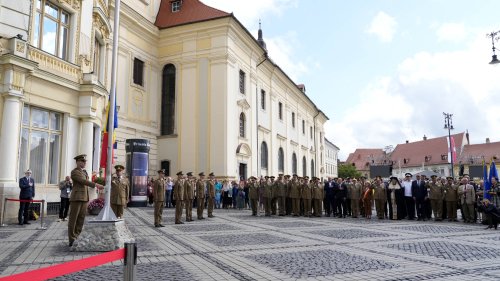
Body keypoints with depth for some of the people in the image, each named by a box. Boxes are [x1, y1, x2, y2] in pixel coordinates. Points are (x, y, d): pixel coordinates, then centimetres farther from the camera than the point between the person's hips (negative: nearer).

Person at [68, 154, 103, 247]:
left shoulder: (84, 172, 18)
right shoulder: (74, 172, -7)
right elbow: (83, 181, -18)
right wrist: (96, 185, -23)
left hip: (84, 198, 8)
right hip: (76, 198, -8)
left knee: (81, 219, 9)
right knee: (73, 219, -1)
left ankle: (77, 238, 16)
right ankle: (72, 239, 4)